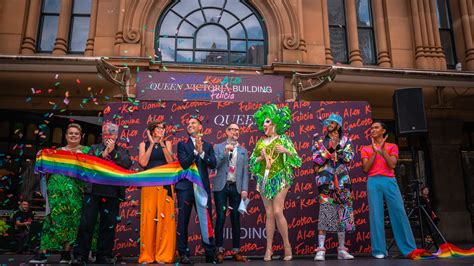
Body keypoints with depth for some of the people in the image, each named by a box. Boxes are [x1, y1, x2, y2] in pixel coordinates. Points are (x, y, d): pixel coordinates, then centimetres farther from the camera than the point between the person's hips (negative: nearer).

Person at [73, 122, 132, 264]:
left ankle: (104, 255, 15)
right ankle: (80, 255, 8)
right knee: (86, 223, -1)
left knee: (108, 225, 5)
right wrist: (104, 153, -8)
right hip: (93, 190, 0)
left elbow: (127, 164, -4)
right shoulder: (94, 148, 16)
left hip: (113, 192, 1)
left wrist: (113, 151, -9)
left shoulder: (122, 151, 15)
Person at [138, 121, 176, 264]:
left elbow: (170, 162, -5)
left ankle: (163, 254, 3)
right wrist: (152, 143, -6)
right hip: (149, 184, 0)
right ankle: (147, 255, 6)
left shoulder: (167, 143, 9)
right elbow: (143, 163, -7)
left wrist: (162, 144, -9)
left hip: (165, 183, 0)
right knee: (148, 218, -2)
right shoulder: (144, 144, 9)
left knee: (164, 218, -3)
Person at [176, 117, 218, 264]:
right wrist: (195, 151, -15)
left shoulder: (208, 145, 12)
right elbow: (184, 163, -8)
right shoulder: (182, 144, 7)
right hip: (185, 187, -1)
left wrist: (201, 152, -12)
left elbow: (213, 164, -2)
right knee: (183, 222, 1)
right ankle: (183, 254, 10)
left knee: (206, 221, 4)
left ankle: (210, 254, 12)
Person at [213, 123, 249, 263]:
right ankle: (220, 250, 6)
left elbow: (245, 171, 8)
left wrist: (244, 189, -2)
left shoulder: (243, 151, 13)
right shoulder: (218, 147, 7)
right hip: (221, 186, -2)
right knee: (221, 218, -3)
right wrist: (225, 152, -13)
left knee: (236, 219, 3)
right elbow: (214, 165, -5)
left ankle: (236, 251, 10)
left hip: (236, 187, 2)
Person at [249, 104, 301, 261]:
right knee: (269, 214, 3)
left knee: (277, 212, -12)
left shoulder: (283, 140, 0)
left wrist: (287, 151, -21)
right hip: (264, 180, 4)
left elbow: (298, 161, -3)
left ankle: (287, 245, 4)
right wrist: (261, 158, -7)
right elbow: (251, 163, 12)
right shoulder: (260, 143, 12)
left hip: (279, 179, -4)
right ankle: (269, 248, 8)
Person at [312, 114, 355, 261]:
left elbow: (349, 158, -1)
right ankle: (320, 250, -10)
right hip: (326, 181, -2)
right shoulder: (319, 142, 8)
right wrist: (330, 148, -11)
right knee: (325, 213, -10)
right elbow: (317, 160, -4)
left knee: (342, 213, 3)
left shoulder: (345, 141, 12)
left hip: (342, 182, 2)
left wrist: (338, 146, -11)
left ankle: (341, 250, 12)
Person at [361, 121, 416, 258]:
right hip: (374, 182, 0)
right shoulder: (366, 149, 14)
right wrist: (374, 151, -6)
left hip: (390, 181, 0)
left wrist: (382, 150, -10)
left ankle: (410, 249, 2)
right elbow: (366, 168, 1)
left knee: (399, 213, -5)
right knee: (376, 215, -6)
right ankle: (379, 250, -4)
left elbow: (392, 165, -1)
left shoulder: (392, 147, 15)